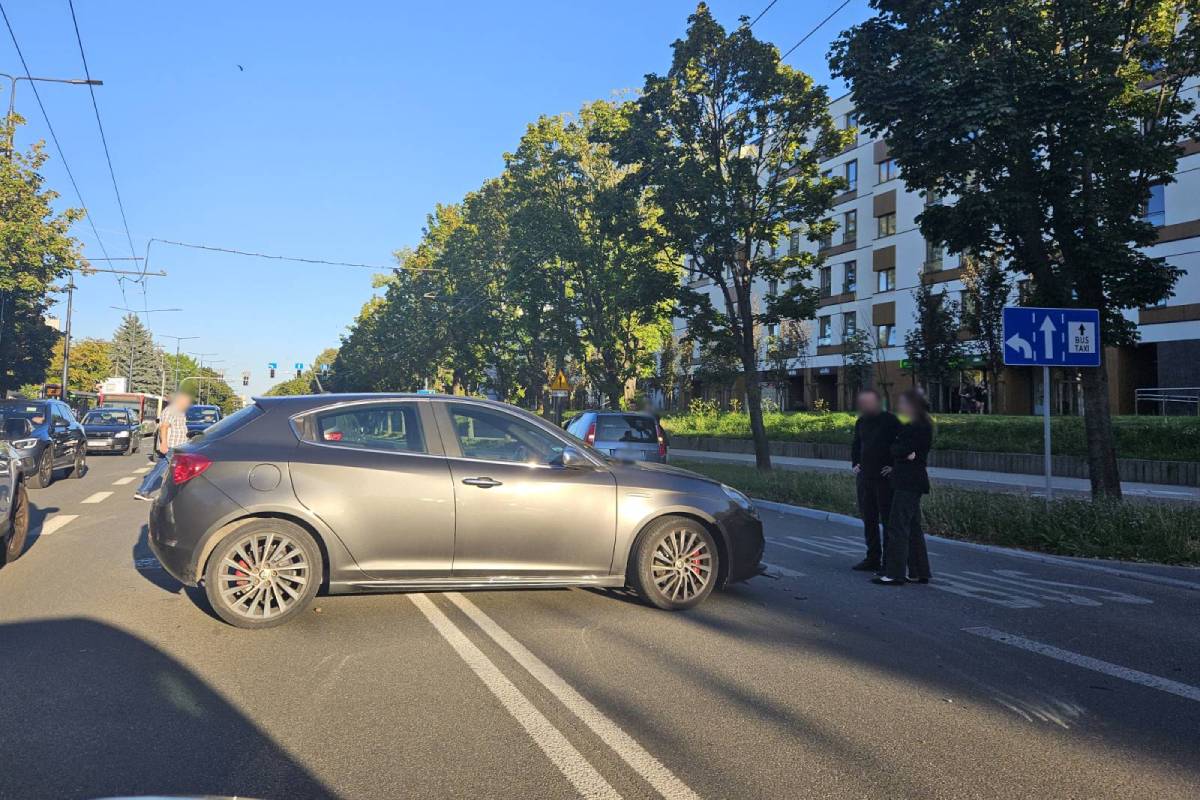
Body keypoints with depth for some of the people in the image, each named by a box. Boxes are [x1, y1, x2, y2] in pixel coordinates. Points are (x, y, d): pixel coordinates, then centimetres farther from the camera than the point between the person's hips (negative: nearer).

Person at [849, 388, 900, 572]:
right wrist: (855, 463, 13)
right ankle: (873, 558, 21)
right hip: (865, 477, 7)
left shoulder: (890, 421, -9)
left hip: (886, 477, -7)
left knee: (888, 519, -2)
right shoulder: (861, 422, 12)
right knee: (868, 519, 11)